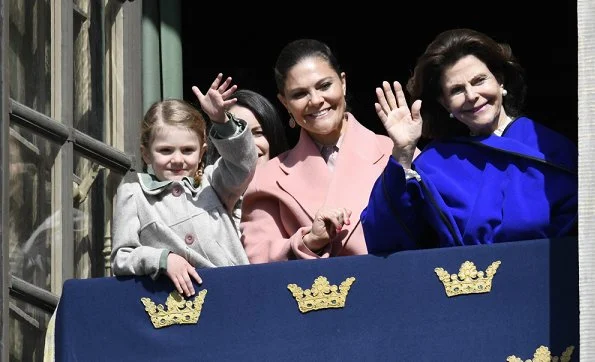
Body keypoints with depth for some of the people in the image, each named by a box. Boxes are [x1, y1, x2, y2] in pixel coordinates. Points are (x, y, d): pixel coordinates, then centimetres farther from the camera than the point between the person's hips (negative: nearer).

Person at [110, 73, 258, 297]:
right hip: (175, 301, -2)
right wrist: (163, 259, -8)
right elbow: (121, 259, 8)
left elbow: (242, 162, 5)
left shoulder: (210, 184, 20)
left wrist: (222, 120, -9)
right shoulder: (132, 196, 12)